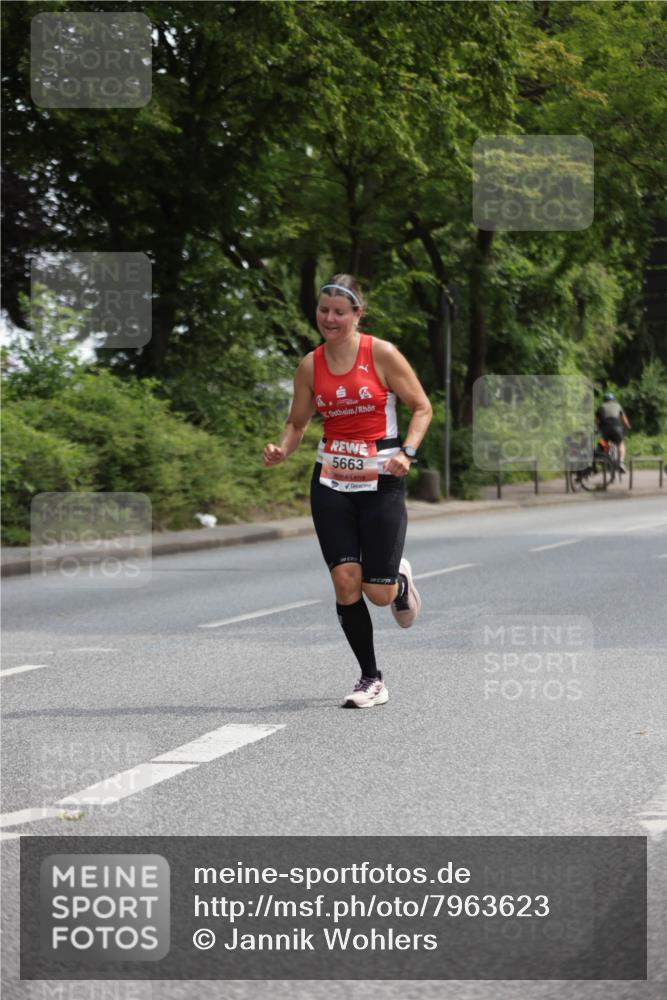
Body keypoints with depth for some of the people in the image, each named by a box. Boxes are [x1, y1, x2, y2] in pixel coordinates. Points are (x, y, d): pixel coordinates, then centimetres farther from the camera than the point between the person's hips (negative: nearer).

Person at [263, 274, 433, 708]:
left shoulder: (382, 354, -7)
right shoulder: (310, 365, 3)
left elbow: (422, 407, -2)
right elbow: (298, 422, 12)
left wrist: (407, 452, -17)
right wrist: (282, 450, -9)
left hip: (381, 481, -3)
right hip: (331, 481, 3)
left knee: (379, 592, -5)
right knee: (345, 580, -8)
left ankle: (400, 581, 35)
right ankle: (372, 680, 6)